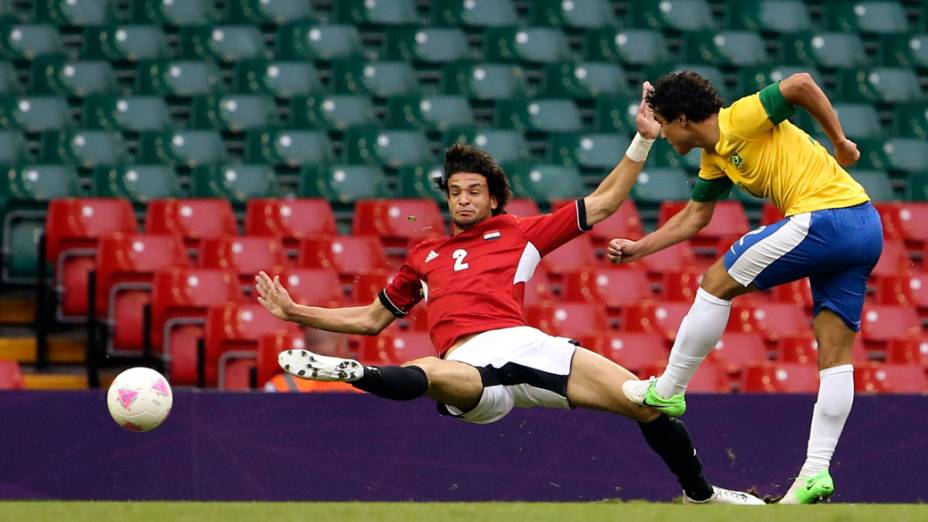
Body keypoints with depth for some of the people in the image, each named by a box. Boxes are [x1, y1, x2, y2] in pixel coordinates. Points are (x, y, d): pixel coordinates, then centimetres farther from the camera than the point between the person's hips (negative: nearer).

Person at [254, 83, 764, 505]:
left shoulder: (521, 233, 22)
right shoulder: (424, 256, 28)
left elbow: (602, 203, 23)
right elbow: (371, 319, 38)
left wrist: (643, 139, 16)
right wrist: (295, 312, 34)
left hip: (525, 345, 0)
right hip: (468, 367, 0)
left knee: (648, 403, -9)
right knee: (423, 375, -41)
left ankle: (700, 493, 9)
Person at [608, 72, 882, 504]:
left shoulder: (740, 120, -7)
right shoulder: (715, 159, 21)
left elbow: (801, 84, -15)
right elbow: (694, 217, 33)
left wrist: (840, 142, -8)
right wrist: (637, 249, 32)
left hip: (825, 217, -10)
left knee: (717, 283, 0)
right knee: (835, 355, 5)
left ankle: (667, 392, 8)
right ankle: (816, 471, 3)